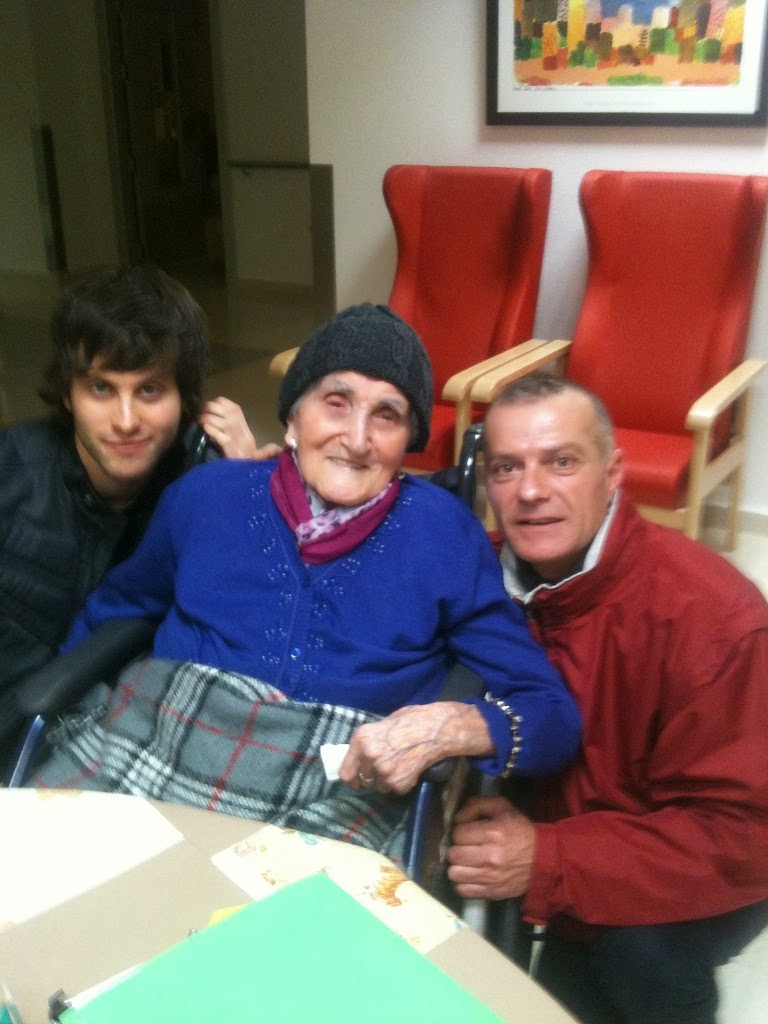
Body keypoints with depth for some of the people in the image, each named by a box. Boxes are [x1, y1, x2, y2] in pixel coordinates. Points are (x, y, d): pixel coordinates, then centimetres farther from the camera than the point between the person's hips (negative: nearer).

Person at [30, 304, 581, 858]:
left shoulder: (444, 531, 2)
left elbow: (553, 717, 2)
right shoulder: (206, 494, 9)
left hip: (339, 792, -1)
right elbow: (113, 611, 27)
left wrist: (452, 726, -19)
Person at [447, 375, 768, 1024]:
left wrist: (549, 862, -36)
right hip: (549, 832, 5)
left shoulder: (707, 615, -30)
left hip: (696, 881, -4)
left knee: (641, 952, -30)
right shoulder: (493, 577, -12)